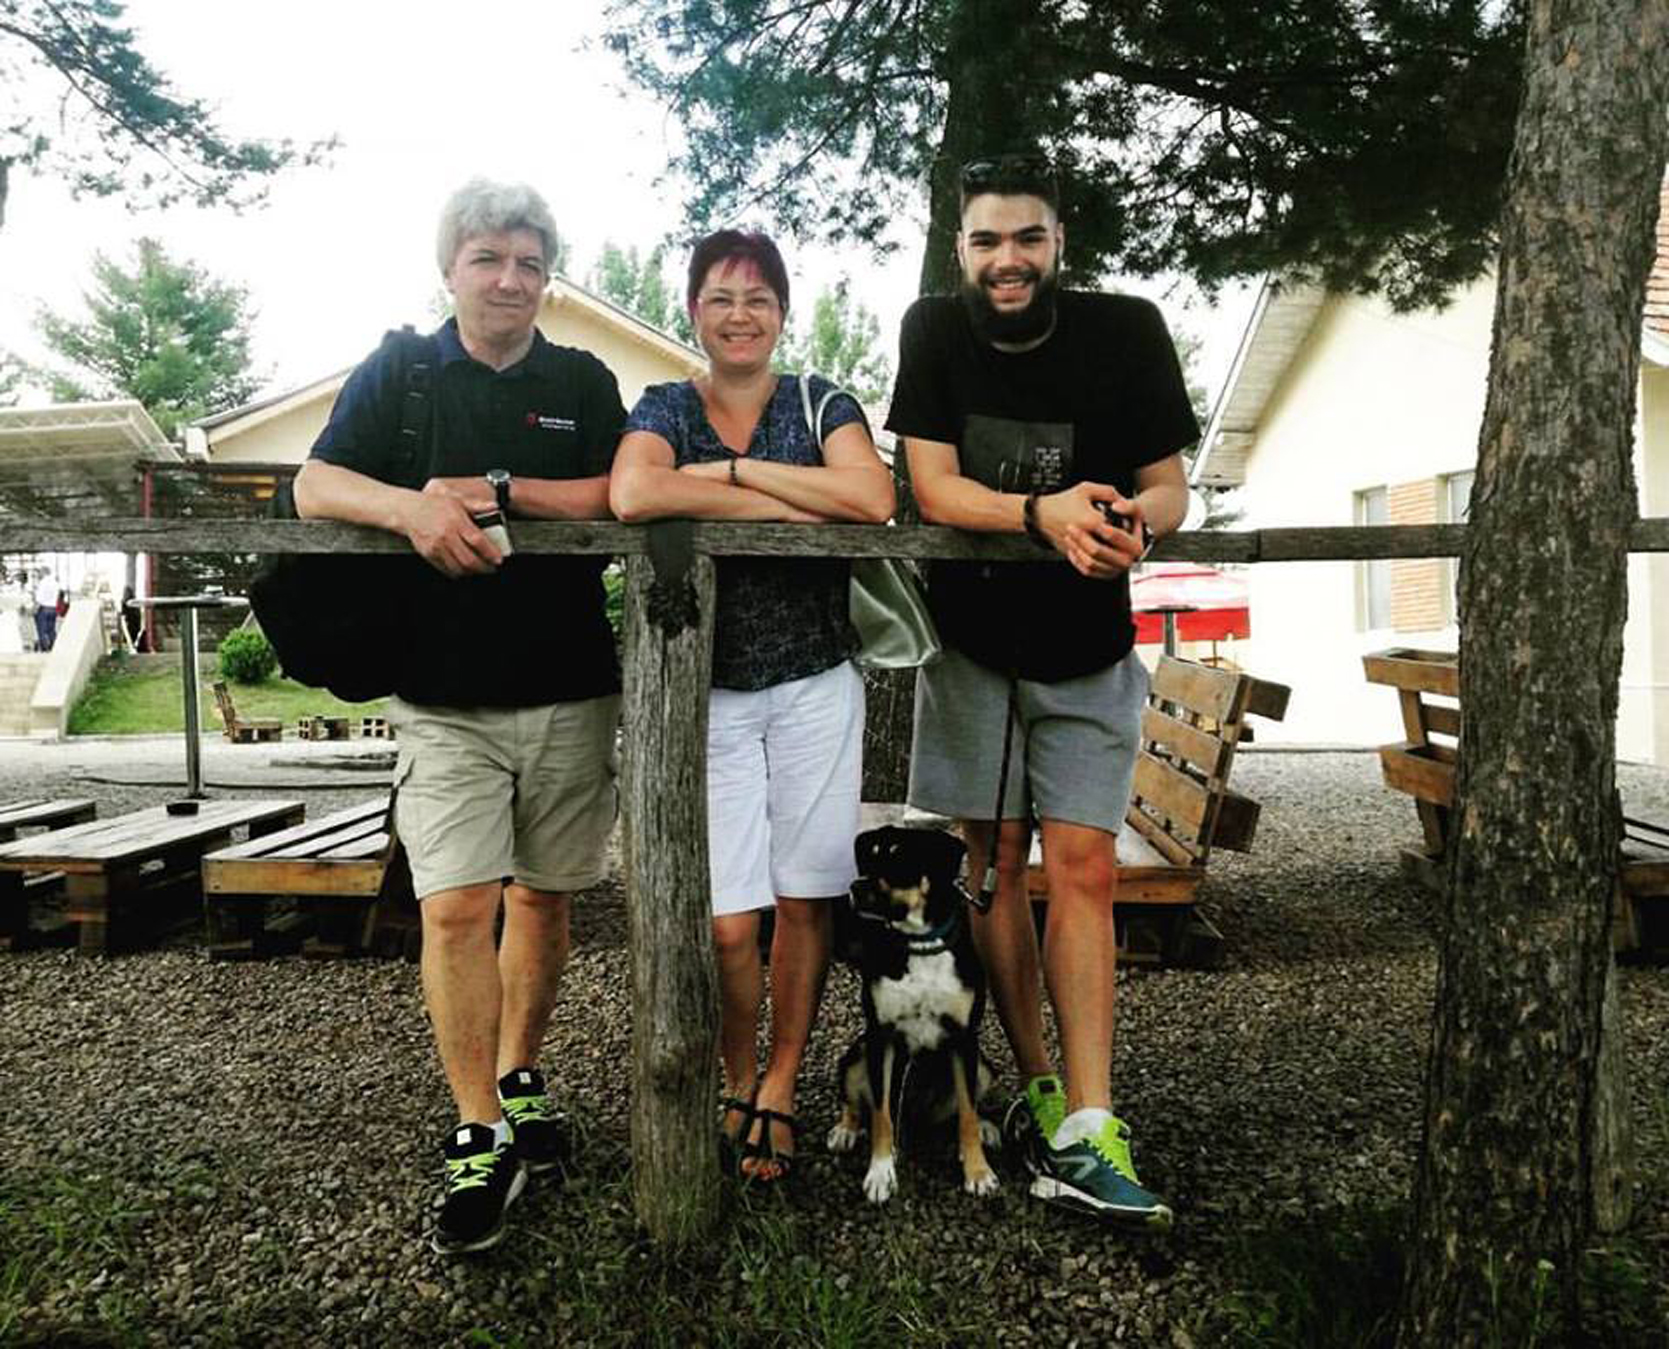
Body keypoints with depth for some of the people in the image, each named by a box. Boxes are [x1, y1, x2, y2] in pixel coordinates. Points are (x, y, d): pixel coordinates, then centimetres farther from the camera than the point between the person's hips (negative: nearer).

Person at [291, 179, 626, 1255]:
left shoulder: (583, 382, 10)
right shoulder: (400, 371, 8)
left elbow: (619, 499, -4)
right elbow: (316, 487, -1)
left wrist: (493, 492, -14)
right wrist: (413, 508, -21)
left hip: (571, 692, 2)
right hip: (445, 699, -1)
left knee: (543, 897, 10)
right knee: (456, 907, -8)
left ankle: (520, 1079, 29)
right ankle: (481, 1139, 2)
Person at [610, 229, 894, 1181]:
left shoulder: (822, 405, 5)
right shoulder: (666, 408, 4)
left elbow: (874, 500, -17)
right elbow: (632, 497, -21)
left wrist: (733, 468, -13)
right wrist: (794, 504, -18)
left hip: (816, 686, 1)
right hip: (709, 693, -1)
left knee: (804, 899, 6)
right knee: (728, 922, -4)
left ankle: (781, 1089, 24)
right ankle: (739, 1083, 22)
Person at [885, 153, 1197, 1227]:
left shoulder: (1126, 332, -6)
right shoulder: (934, 332, -5)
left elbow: (1169, 486, -4)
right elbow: (933, 490, -13)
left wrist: (1134, 518, -30)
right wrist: (1043, 513, -32)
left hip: (1088, 654, -1)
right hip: (971, 641, 1)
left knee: (1084, 872, -7)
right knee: (995, 864, 4)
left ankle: (1085, 1132, -5)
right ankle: (1039, 1090, 19)